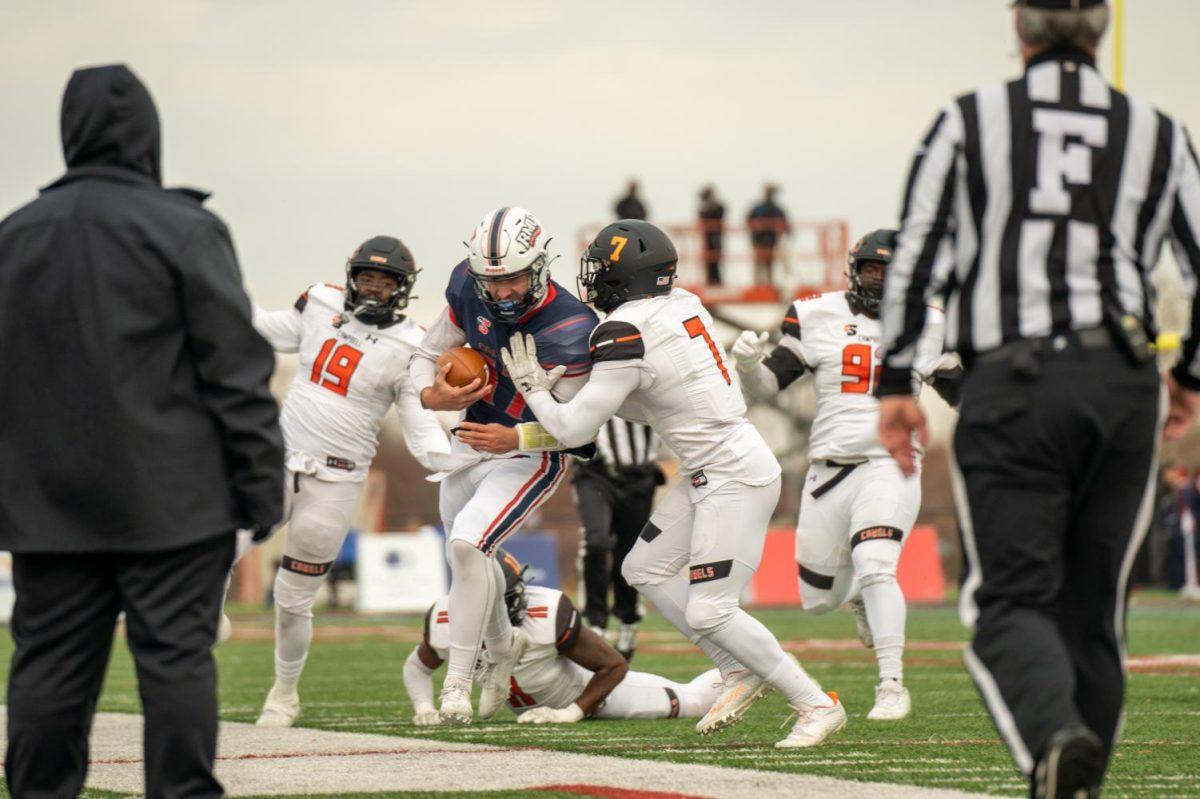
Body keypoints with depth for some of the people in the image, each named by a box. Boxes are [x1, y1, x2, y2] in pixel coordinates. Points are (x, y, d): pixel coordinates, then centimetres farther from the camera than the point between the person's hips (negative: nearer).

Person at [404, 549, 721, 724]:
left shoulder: (547, 618, -44)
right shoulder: (446, 623, -32)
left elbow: (615, 665, -31)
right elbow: (417, 666, -8)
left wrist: (570, 713, -32)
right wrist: (424, 707, -25)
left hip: (583, 690, -5)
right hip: (528, 706, 5)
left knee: (688, 702, 12)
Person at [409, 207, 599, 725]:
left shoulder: (570, 331, -27)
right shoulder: (469, 293, -12)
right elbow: (427, 355, 2)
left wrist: (514, 438, -34)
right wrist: (433, 396, -20)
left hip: (532, 457, -6)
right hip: (473, 444, 6)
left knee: (468, 543, -24)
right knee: (467, 560, 20)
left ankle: (458, 681, -14)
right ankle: (503, 645, 50)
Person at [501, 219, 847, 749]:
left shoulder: (627, 335, -19)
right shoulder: (681, 307, 7)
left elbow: (573, 430, -13)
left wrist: (533, 387, 3)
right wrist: (594, 391, 8)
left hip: (734, 478, -10)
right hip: (712, 471, 10)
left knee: (709, 612, -8)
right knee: (646, 570, 14)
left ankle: (817, 705, 0)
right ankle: (740, 672, 18)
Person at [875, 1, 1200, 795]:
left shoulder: (969, 123, 6)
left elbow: (914, 259, 1)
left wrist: (895, 382, 7)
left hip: (1013, 381, -2)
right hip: (1123, 384, 2)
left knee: (1012, 598, -3)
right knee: (1093, 606, 11)